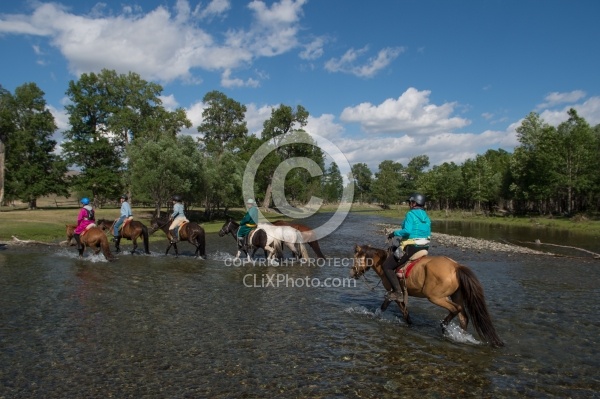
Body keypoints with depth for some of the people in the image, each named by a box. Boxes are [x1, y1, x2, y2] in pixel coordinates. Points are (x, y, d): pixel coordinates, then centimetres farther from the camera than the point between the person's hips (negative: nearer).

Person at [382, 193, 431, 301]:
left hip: (411, 248, -9)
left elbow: (407, 231, -26)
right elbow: (428, 233, 15)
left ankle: (397, 291, -12)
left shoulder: (411, 214, -13)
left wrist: (395, 233, -10)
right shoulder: (426, 216, 12)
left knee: (387, 266, -2)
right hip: (424, 247, 9)